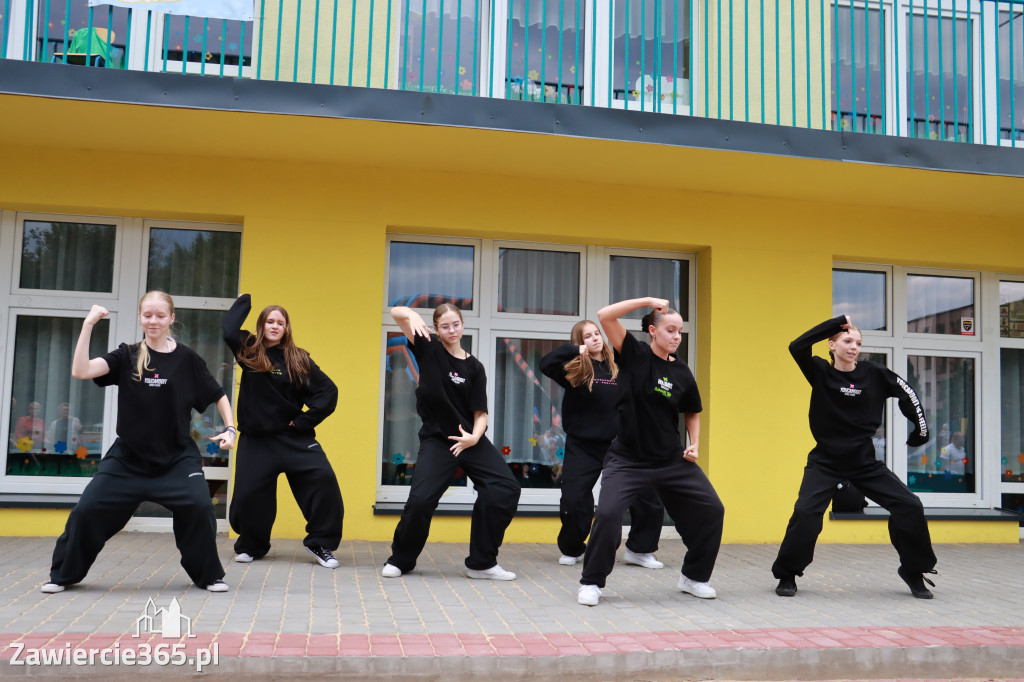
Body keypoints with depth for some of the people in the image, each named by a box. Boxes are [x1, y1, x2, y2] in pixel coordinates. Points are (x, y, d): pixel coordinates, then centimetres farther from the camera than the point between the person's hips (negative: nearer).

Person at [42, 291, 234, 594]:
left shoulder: (187, 358, -3)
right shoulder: (127, 356, -1)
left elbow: (218, 395, 7)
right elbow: (80, 371, -16)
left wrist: (230, 428, -6)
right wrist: (88, 325, -19)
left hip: (177, 456, -1)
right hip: (128, 456, 1)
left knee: (199, 506, -19)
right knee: (87, 510, -1)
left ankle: (209, 575, 3)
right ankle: (64, 574, 24)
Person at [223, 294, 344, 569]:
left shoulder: (297, 359, 0)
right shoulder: (249, 352, 4)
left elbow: (328, 391, -4)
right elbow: (228, 330, -15)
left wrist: (304, 421, -8)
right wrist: (244, 300, -3)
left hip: (293, 437, -1)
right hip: (255, 440, 1)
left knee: (323, 479, -17)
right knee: (248, 494, 1)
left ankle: (320, 544, -3)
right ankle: (251, 546, 29)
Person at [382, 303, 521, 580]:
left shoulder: (474, 367, 3)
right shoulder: (429, 349, 0)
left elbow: (480, 412, 2)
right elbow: (396, 312, -10)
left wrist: (474, 437, -18)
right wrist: (412, 316, -32)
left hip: (471, 439, 3)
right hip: (436, 440, -2)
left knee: (506, 488, -11)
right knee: (420, 499, -17)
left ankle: (481, 563, 2)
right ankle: (400, 560, 12)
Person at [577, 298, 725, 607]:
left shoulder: (681, 373, 2)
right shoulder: (634, 354, -6)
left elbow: (692, 413, 17)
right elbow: (605, 315, -18)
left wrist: (694, 445, 2)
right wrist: (648, 301, -18)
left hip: (672, 460, 5)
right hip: (628, 458, -4)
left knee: (711, 509, 4)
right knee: (608, 513, -22)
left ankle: (694, 577, 25)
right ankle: (591, 583, 0)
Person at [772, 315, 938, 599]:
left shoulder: (873, 373, -2)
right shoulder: (820, 371, -7)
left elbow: (907, 393, 9)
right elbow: (797, 346, -24)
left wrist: (920, 429, 6)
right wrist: (837, 322, -21)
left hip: (864, 461, 3)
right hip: (825, 461, -3)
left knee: (910, 507, -4)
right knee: (805, 512, -20)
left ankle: (914, 571, 18)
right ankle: (787, 575, 0)